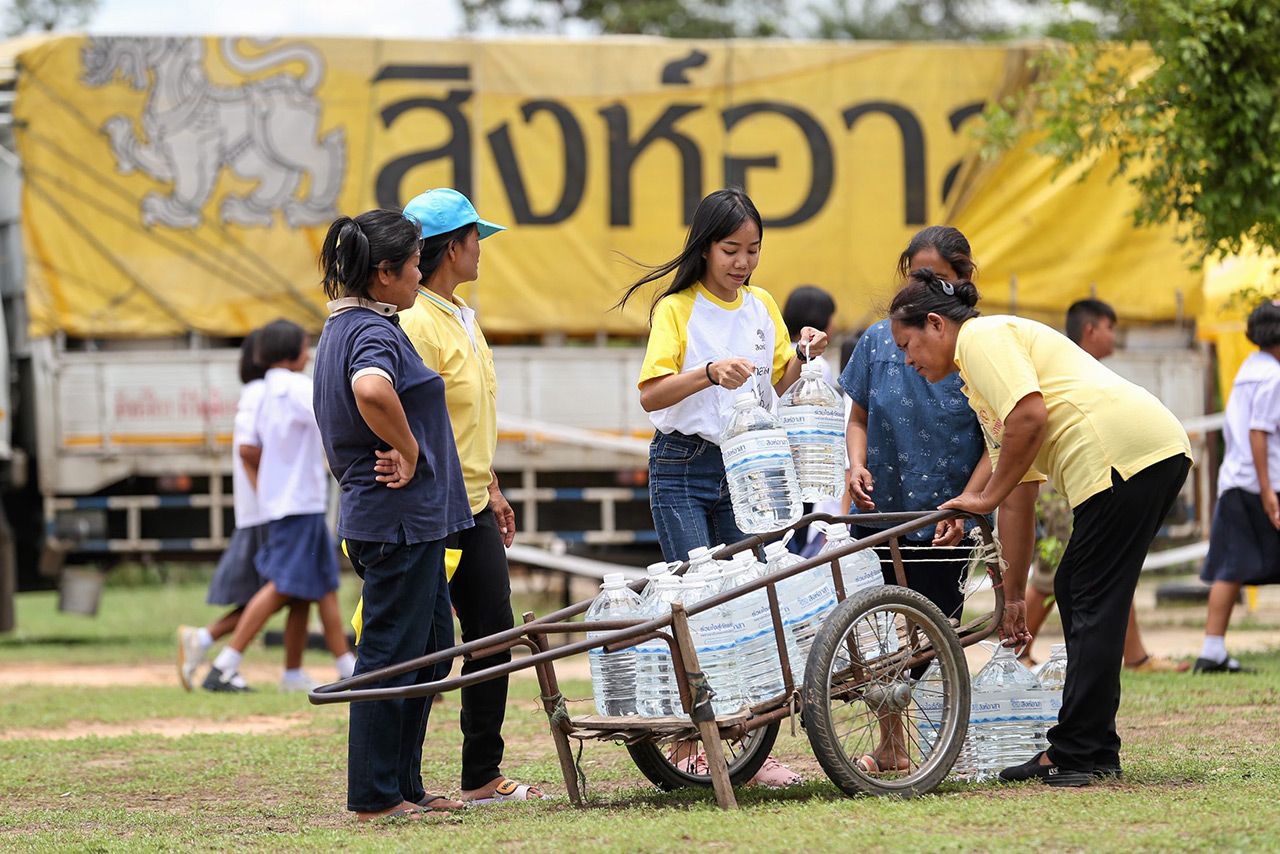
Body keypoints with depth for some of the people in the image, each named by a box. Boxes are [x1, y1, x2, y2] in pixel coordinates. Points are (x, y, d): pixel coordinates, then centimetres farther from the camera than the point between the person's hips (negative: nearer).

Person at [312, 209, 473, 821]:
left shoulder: (342, 327, 16)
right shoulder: (374, 331, -17)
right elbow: (371, 390, -38)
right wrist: (408, 450, -24)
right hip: (399, 518, -11)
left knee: (430, 649, 16)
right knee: (391, 656, -4)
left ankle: (404, 788, 21)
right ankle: (374, 798, 1)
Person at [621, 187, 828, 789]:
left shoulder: (761, 307, 12)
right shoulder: (677, 308, -3)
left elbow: (774, 386, 13)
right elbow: (651, 394, -14)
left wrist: (800, 357, -6)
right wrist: (709, 373, -30)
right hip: (684, 468, -4)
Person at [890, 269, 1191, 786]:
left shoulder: (983, 338, 1)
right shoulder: (976, 381, 29)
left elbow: (1030, 417, -16)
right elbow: (1020, 497, 30)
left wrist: (987, 496, -5)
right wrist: (1013, 594, 30)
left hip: (1124, 453, -10)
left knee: (1094, 604, -6)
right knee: (1076, 593, 14)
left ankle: (1075, 755, -3)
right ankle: (1095, 751, 17)